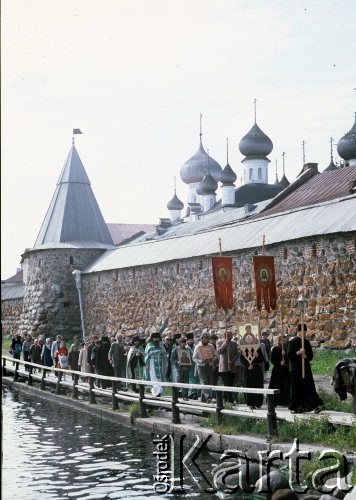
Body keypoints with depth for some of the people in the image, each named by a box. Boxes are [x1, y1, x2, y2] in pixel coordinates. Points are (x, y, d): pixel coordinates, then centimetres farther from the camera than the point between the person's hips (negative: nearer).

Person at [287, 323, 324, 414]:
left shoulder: (306, 342, 12)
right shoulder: (292, 342, -4)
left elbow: (311, 355, 13)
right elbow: (289, 355, -10)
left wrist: (305, 356, -8)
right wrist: (298, 353, -22)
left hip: (306, 368, 4)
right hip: (295, 369, -4)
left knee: (309, 386, -5)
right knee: (296, 388, 0)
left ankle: (316, 405, -11)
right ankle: (295, 407, 10)